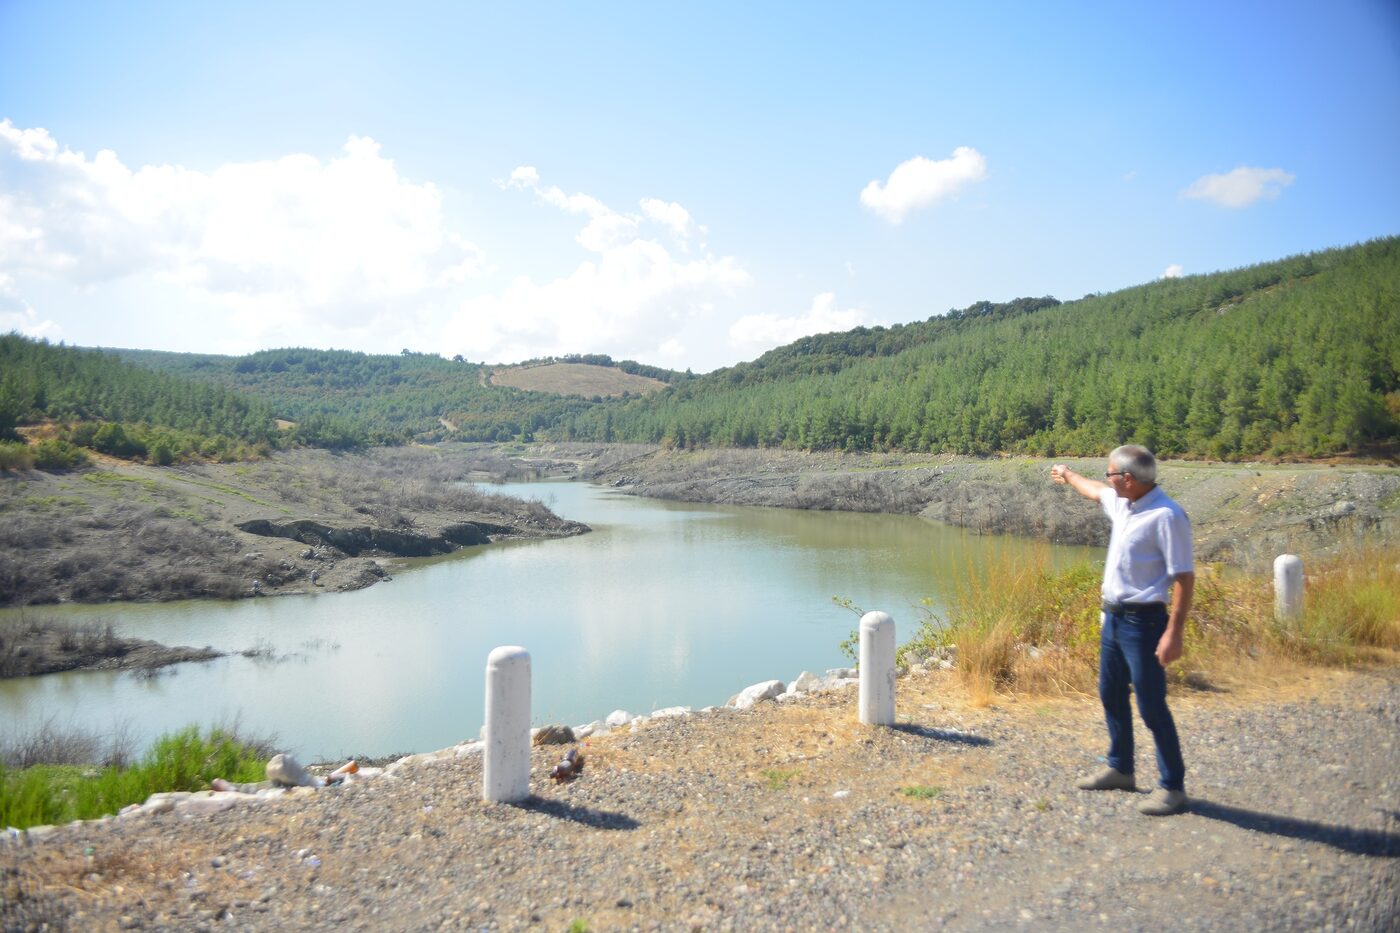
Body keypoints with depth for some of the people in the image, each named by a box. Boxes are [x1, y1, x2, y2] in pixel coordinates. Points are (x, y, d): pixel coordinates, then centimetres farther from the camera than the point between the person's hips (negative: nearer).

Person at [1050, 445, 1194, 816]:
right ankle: (1120, 769, 33)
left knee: (1151, 706, -3)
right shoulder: (1122, 503, 6)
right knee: (1112, 696, 18)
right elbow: (1095, 491, 31)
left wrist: (1174, 633, -24)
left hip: (1143, 621, -9)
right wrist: (1069, 475, 49)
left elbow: (1184, 577, -21)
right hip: (1113, 616, 9)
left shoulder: (1165, 516, -20)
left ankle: (1172, 787, 11)